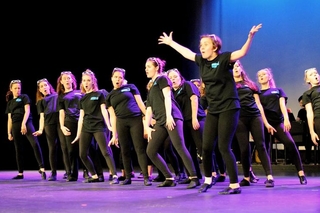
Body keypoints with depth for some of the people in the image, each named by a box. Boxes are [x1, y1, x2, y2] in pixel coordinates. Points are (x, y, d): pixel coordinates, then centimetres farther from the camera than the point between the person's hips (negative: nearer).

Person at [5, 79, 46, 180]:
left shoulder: (24, 97, 10)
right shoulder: (10, 102, 22)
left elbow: (27, 111, -2)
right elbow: (9, 119, 20)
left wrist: (23, 123, -16)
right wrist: (9, 132, 13)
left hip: (26, 122, -5)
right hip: (15, 125, 5)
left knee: (35, 143, -23)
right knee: (18, 149, 4)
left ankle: (42, 168, -25)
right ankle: (20, 173, 8)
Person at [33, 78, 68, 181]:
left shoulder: (57, 96, 20)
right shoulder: (40, 101, 22)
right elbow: (42, 116, 15)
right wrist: (40, 129, 1)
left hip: (61, 121, -1)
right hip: (49, 123, 1)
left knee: (64, 146, -9)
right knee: (52, 148, 1)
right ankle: (53, 173, 5)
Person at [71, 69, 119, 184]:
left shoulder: (99, 94, 4)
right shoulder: (82, 98, 16)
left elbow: (104, 110, -2)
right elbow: (81, 116, 16)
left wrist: (108, 126, -14)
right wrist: (78, 134, 14)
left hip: (99, 127, -5)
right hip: (86, 128, 5)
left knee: (106, 152, -14)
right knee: (82, 154, 2)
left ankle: (115, 176, -14)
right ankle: (94, 176, 15)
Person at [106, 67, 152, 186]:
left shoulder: (130, 87, 11)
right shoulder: (109, 96, 16)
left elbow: (140, 103, 7)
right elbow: (112, 116, 13)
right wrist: (114, 134, 7)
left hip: (136, 120, -2)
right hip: (121, 123, 3)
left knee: (140, 149, -8)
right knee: (125, 150, 4)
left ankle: (146, 177, -10)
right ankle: (128, 177, 12)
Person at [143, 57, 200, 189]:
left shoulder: (162, 79, 7)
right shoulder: (151, 89, 29)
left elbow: (167, 96, -7)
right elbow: (149, 109, 25)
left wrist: (169, 115, -20)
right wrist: (147, 126, 13)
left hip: (171, 118, -8)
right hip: (160, 122, 8)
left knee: (179, 147, -18)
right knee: (150, 151, 2)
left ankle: (194, 178, -17)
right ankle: (169, 179, 6)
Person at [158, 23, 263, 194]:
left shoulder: (224, 59, -10)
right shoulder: (202, 61, 7)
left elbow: (242, 52, -25)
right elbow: (186, 52, 23)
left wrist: (250, 36, -39)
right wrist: (171, 43, 33)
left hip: (228, 109, -6)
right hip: (212, 110, 6)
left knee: (223, 147, -10)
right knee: (206, 146, 6)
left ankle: (235, 185, -2)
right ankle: (207, 180, 26)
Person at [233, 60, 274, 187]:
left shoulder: (250, 84, 18)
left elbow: (258, 104, 16)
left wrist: (266, 122, 11)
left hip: (255, 117, 1)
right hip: (239, 118, -1)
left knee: (260, 146, -7)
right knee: (244, 148, -2)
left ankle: (269, 177, -12)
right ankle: (246, 178, 8)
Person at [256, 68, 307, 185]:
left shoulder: (278, 91, 20)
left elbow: (282, 105, 7)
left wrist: (286, 119, -11)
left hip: (278, 122, -1)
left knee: (290, 143, -19)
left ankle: (301, 173, -13)